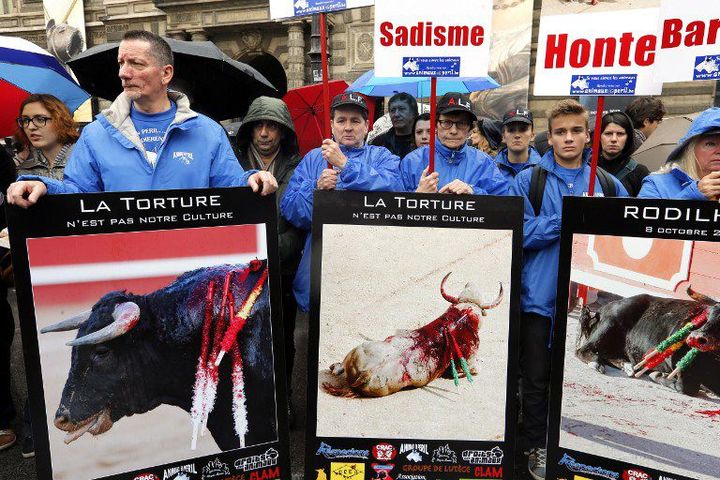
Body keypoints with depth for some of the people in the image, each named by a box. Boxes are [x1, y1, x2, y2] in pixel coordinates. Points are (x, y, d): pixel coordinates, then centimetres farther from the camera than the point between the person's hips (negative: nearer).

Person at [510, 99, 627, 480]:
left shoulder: (609, 184, 7)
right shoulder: (528, 181, 0)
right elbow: (520, 233, -11)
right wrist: (566, 220, -18)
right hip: (540, 295, -2)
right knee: (537, 377, 9)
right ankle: (537, 447, 28)